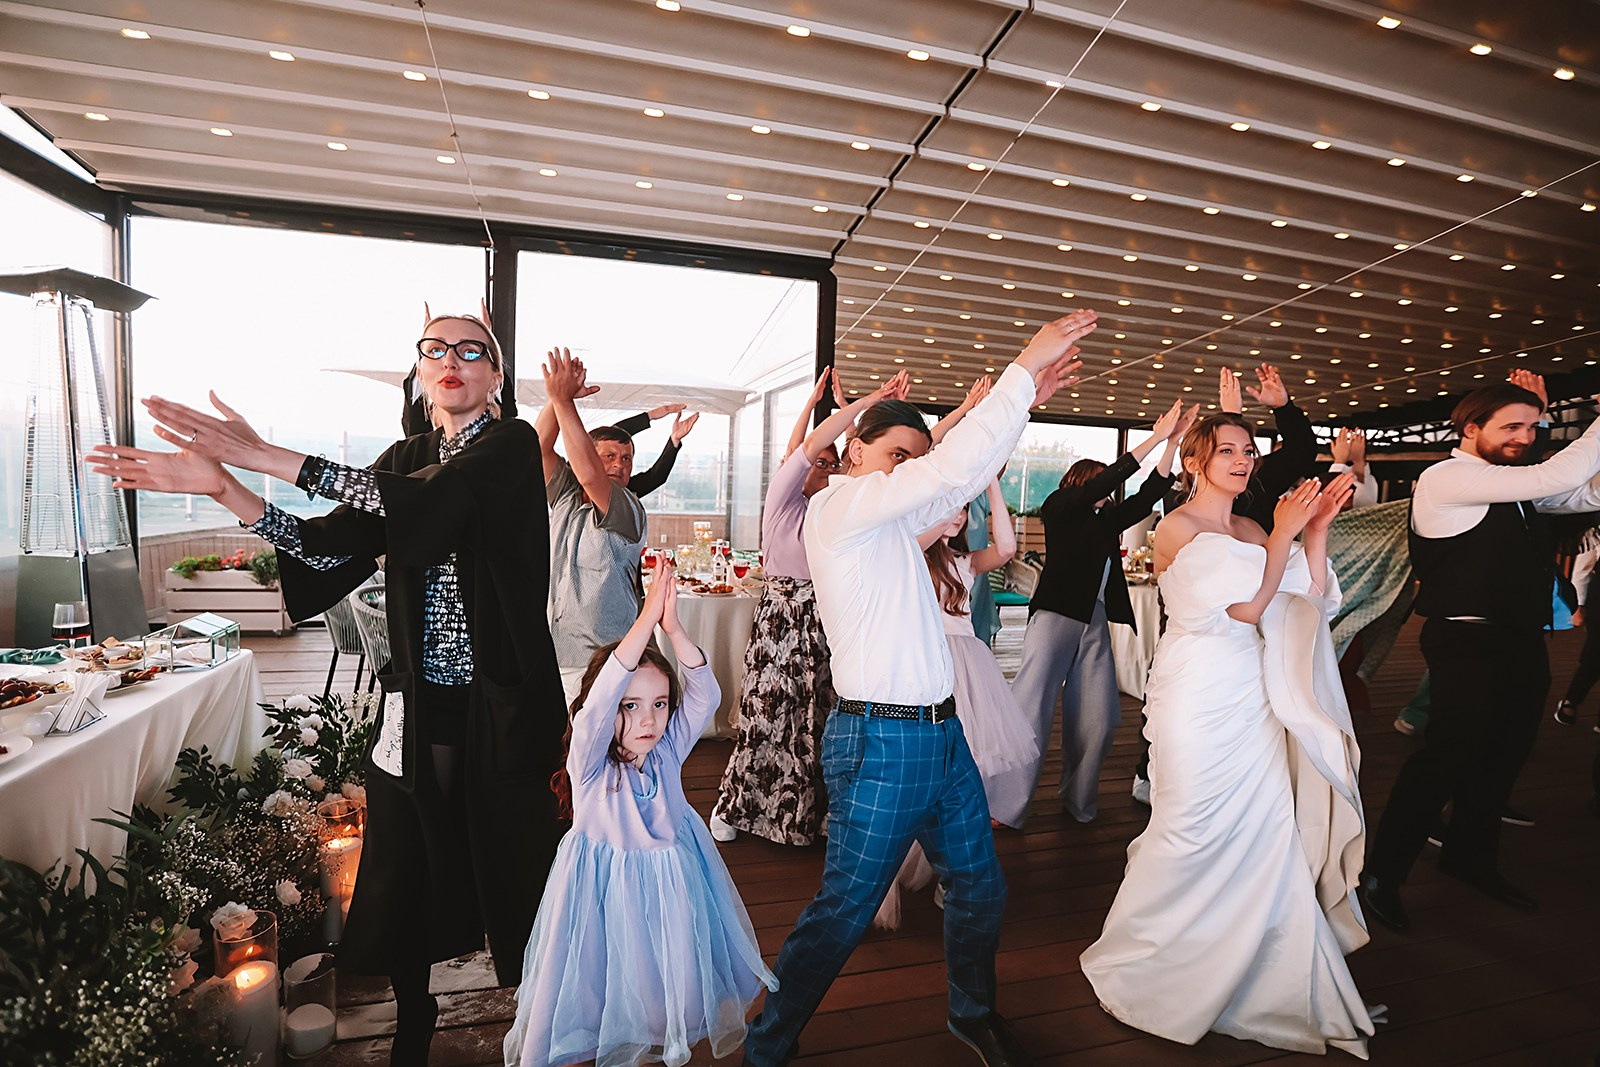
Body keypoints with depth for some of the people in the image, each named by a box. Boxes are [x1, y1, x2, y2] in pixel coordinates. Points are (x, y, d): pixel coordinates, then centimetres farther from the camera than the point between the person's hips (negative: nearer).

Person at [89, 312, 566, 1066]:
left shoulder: (511, 444, -5)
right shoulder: (404, 457, 12)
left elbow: (428, 502, -23)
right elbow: (333, 546, 1)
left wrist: (268, 457, -21)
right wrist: (223, 487, -10)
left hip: (500, 701, -4)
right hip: (418, 701, 5)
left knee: (510, 859, 6)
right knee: (409, 864, 10)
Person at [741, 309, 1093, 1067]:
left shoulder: (890, 518, 14)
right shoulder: (838, 505, -13)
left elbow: (962, 479, 19)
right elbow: (951, 469, -22)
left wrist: (1023, 399, 9)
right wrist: (1021, 370, -16)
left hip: (941, 732, 9)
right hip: (882, 739, -9)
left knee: (978, 886, 20)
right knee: (843, 911, 3)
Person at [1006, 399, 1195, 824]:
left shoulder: (1105, 520, 21)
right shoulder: (1059, 506, 5)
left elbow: (1148, 494, 14)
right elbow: (1107, 479, -6)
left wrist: (1172, 441, 8)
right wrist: (1156, 438, -4)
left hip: (1095, 622, 7)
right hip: (1056, 614, -7)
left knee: (1097, 719, 2)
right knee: (1031, 712, -8)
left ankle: (1078, 801, 17)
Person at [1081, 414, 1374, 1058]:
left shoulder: (1253, 530, 12)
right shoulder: (1176, 529, -8)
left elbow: (1309, 600, 3)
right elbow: (1242, 609, -15)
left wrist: (1316, 531, -3)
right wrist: (1283, 537, -15)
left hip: (1254, 697, 7)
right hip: (1199, 697, -6)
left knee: (1266, 831, 8)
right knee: (1196, 829, 0)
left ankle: (1244, 974, 28)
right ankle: (1146, 967, 22)